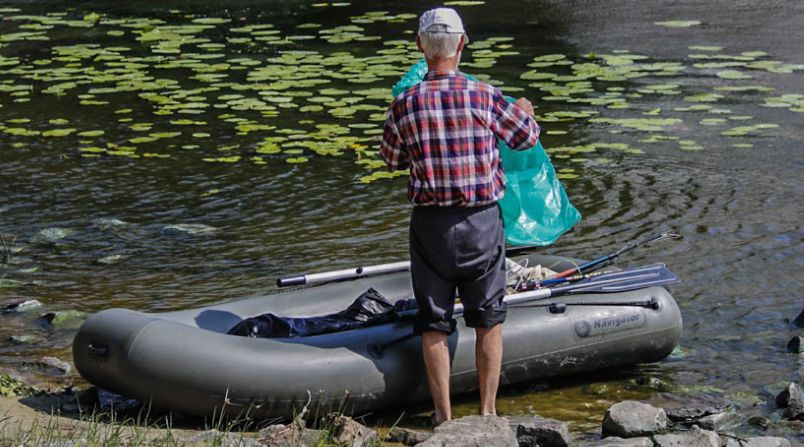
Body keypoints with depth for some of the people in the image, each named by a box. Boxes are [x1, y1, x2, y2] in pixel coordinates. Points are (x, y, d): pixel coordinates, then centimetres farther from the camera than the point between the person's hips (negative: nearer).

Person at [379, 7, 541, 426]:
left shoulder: (404, 105, -7)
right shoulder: (485, 97, -10)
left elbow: (391, 159, 9)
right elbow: (526, 137, 6)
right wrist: (525, 110, 28)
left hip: (430, 223, 1)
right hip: (482, 221, 0)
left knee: (434, 322, 9)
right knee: (488, 320, 13)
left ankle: (443, 415, 11)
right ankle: (487, 410, 16)